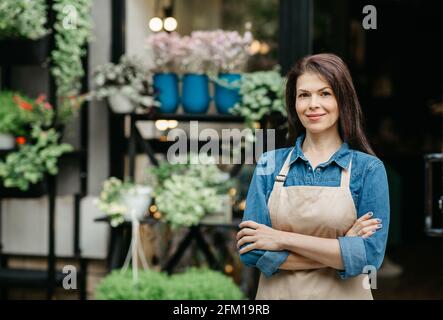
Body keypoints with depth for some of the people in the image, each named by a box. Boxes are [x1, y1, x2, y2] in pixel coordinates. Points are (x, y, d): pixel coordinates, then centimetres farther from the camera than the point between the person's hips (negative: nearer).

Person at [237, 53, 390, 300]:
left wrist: (284, 239, -18)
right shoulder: (270, 164, -3)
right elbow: (251, 251, -12)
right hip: (276, 292, 1)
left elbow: (369, 256, -18)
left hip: (342, 293, -1)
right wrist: (340, 249, -18)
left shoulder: (369, 169, -8)